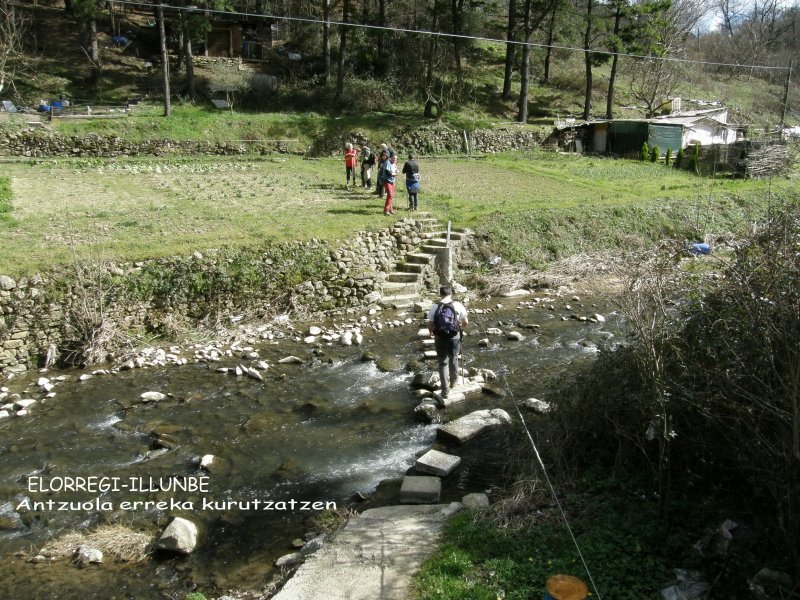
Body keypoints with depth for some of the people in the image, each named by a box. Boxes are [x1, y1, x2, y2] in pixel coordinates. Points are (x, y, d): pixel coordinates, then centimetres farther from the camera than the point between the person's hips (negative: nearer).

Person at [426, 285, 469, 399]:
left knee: (443, 363, 10)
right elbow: (466, 322, -4)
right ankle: (453, 380, 45)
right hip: (454, 338, 1)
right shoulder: (458, 305, -8)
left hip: (440, 339, -1)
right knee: (453, 359, 24)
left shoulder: (434, 307, -8)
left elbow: (430, 325, -6)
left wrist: (432, 332, 16)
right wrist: (461, 327, 18)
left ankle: (445, 390, 9)